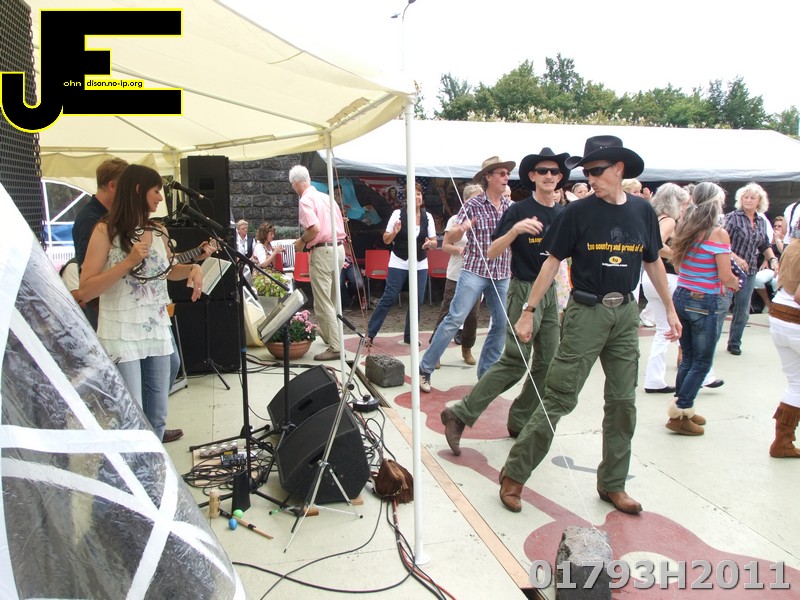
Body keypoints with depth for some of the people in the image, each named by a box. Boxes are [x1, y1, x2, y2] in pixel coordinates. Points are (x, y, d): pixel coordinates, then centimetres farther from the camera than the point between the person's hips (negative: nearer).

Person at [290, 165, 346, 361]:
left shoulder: (306, 200, -9)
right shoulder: (325, 197, 15)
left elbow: (315, 228, -23)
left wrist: (301, 241, -4)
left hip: (322, 251, -9)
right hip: (338, 248, 9)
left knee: (323, 303, -5)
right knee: (331, 300, 20)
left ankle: (335, 347, -5)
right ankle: (329, 336, 31)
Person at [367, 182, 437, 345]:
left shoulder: (427, 217, 3)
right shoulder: (398, 214, -6)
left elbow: (434, 242, 7)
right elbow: (386, 240, -2)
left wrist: (430, 243, -16)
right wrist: (395, 232, -22)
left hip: (420, 265, 3)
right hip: (399, 264, -3)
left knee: (417, 300, 2)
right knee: (389, 298, -4)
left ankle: (409, 336, 16)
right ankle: (370, 333, 6)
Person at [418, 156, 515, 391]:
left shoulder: (511, 207, 7)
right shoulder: (473, 205, -5)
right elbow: (448, 239, -8)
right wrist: (461, 229, -29)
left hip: (502, 275, 5)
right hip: (475, 271, -5)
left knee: (501, 324, 5)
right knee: (455, 319, -9)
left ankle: (486, 372, 20)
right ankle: (425, 369, 0)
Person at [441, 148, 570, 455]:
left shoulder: (564, 214, 9)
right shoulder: (519, 211, -9)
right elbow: (492, 252, -13)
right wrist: (516, 229, -27)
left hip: (550, 291, 7)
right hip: (524, 290, -7)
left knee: (547, 362, 6)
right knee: (514, 361, -12)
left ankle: (520, 421, 19)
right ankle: (460, 415, -6)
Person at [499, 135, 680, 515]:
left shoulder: (642, 211, 5)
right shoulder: (578, 212, -5)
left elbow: (653, 262, 15)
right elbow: (553, 262, -4)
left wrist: (670, 309, 17)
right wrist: (529, 311, -7)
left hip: (626, 313, 4)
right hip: (586, 312, -4)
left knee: (623, 401, 9)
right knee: (559, 397, -5)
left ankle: (612, 484, 24)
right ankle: (514, 474, 7)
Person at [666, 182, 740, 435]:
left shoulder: (685, 228, 6)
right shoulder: (718, 233, -14)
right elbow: (726, 276, -16)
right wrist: (735, 284, 7)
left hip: (680, 297, 7)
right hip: (704, 302, -7)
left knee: (688, 358, 17)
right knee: (702, 363, 5)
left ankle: (683, 411, 22)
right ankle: (679, 414, 5)